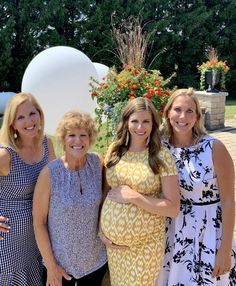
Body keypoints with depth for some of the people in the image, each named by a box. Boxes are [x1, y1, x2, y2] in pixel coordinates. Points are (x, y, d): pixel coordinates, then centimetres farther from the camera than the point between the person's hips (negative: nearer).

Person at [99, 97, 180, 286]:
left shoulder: (162, 156, -12)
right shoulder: (114, 151, 0)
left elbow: (173, 208, -13)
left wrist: (134, 196, -20)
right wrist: (101, 230, 1)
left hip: (145, 244, -3)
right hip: (111, 240, 4)